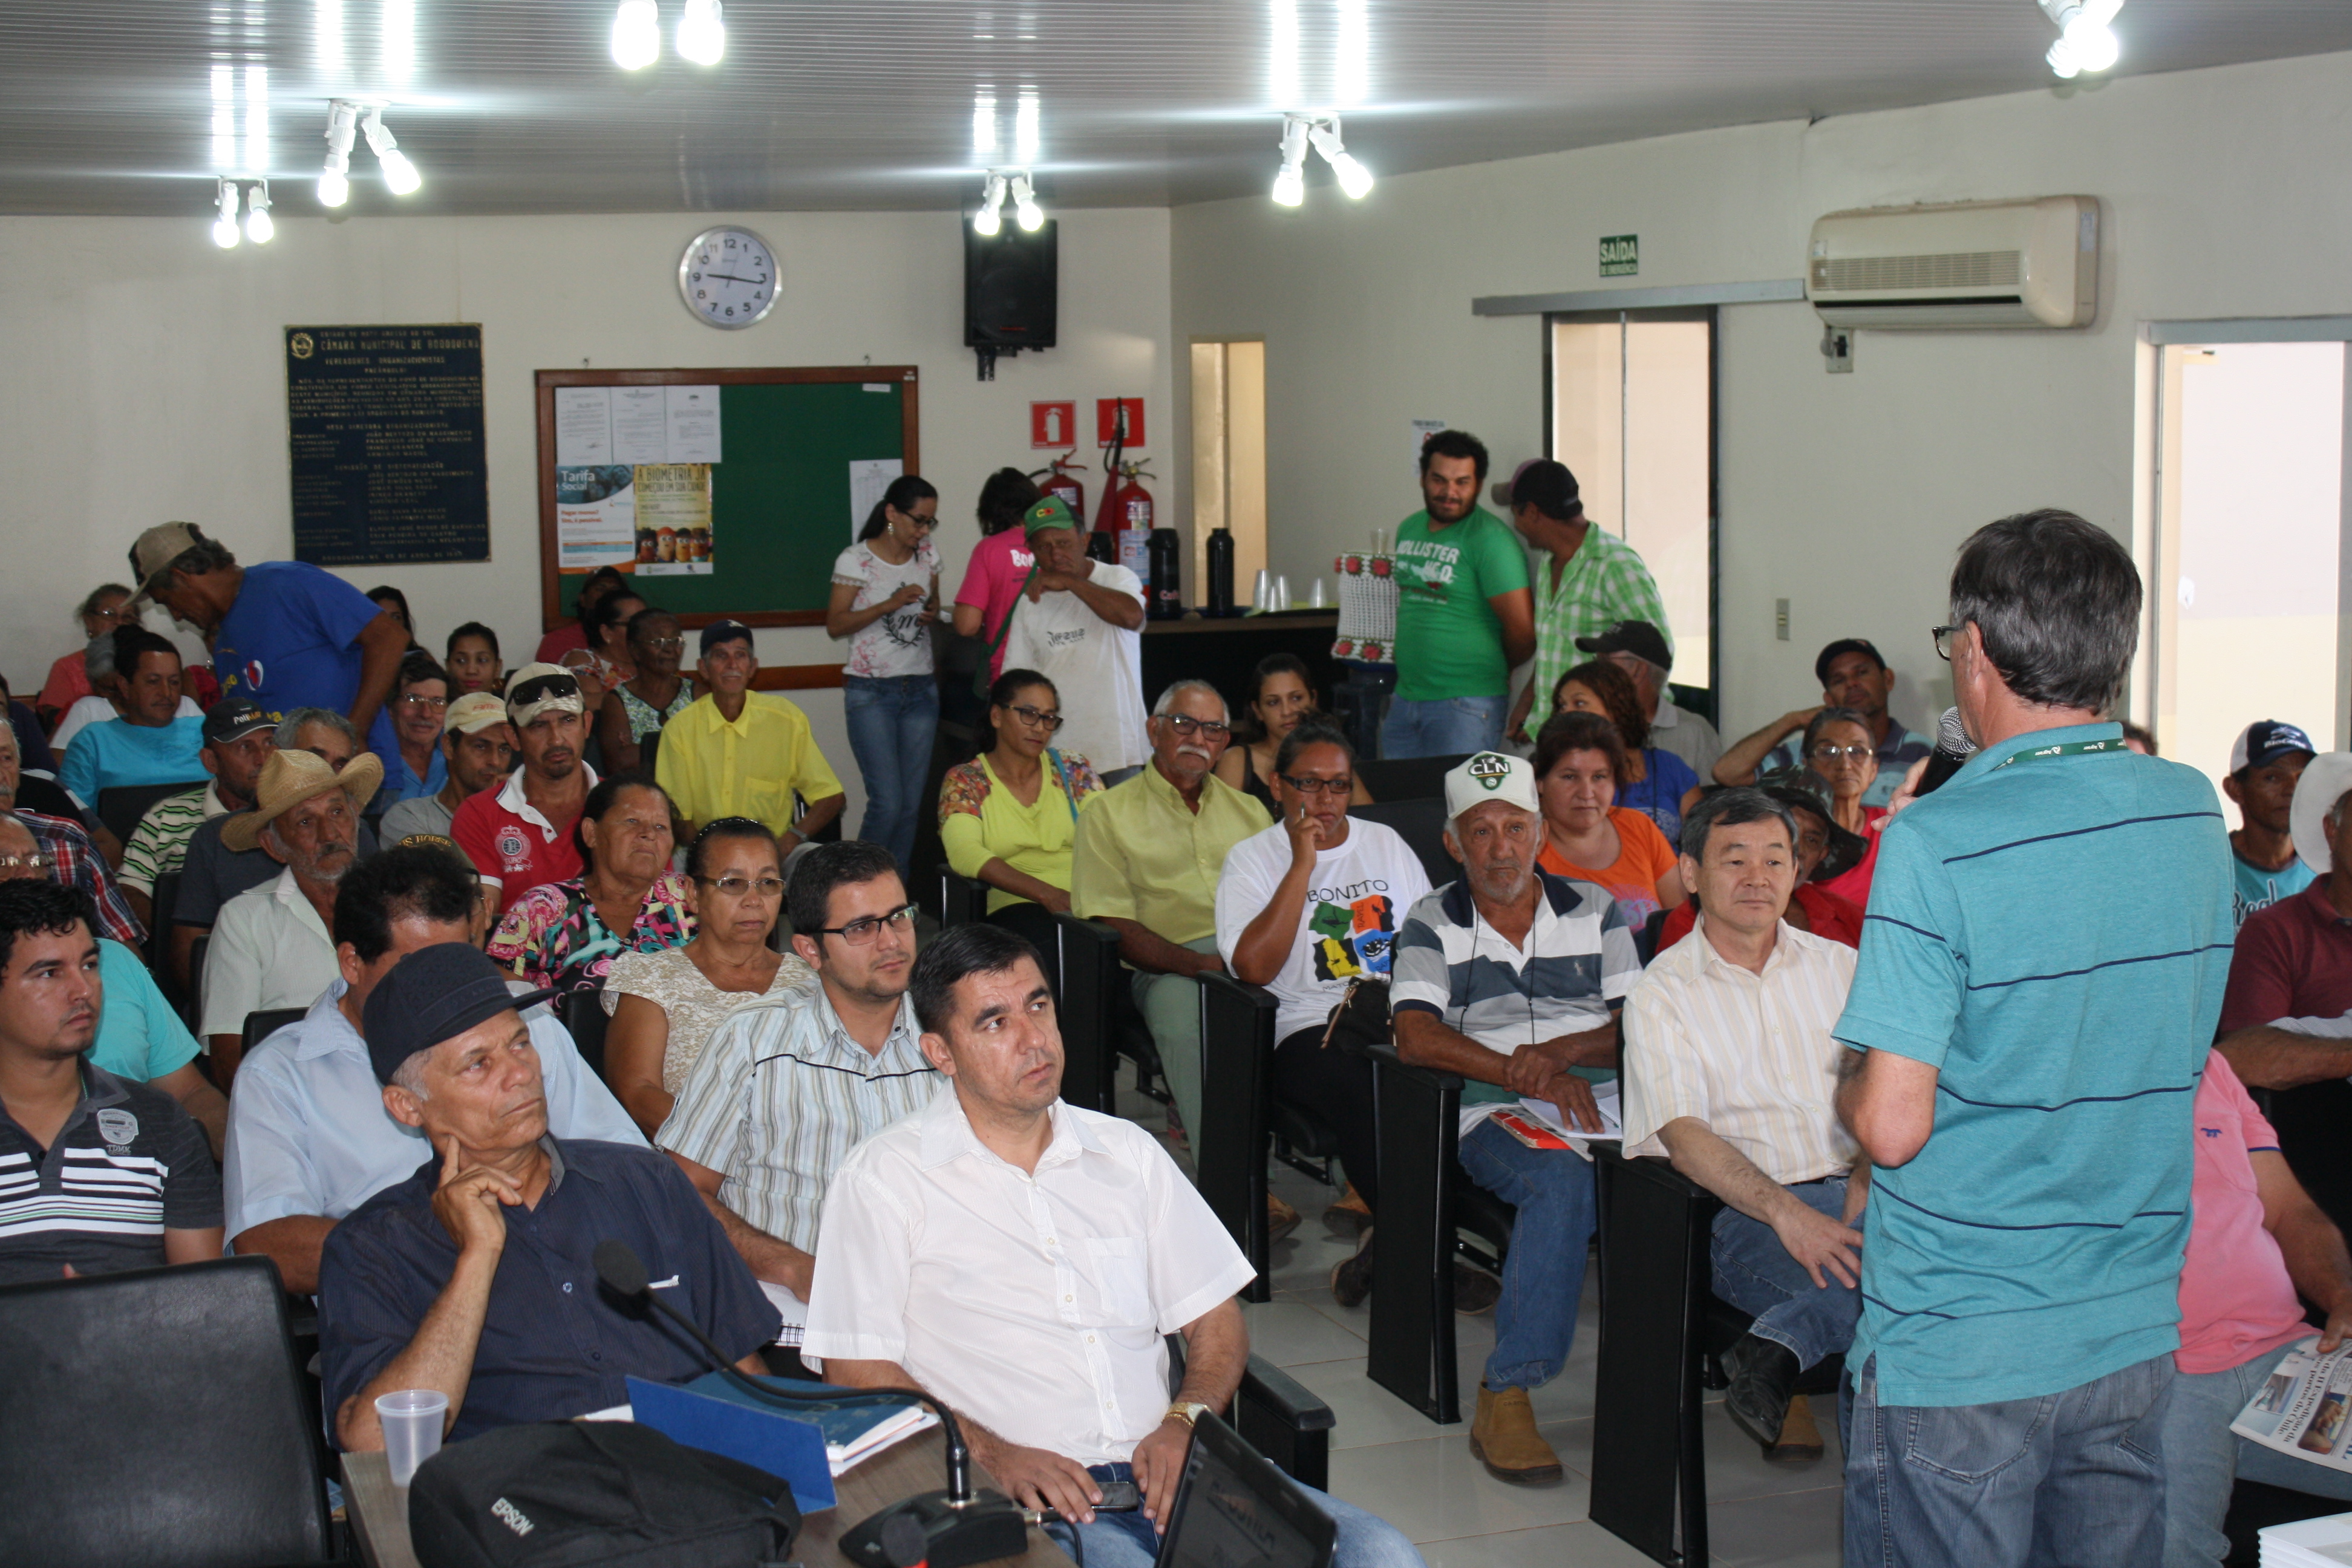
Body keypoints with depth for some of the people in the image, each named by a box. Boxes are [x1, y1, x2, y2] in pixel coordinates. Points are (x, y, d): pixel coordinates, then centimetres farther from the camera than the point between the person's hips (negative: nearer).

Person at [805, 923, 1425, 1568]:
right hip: (1020, 1494, -5)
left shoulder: (1128, 1152, 19)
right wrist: (993, 1455, -16)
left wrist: (1184, 1423, -2)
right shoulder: (882, 1180, 4)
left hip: (1161, 1474, 5)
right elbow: (858, 1373, -2)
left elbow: (1216, 1320, 20)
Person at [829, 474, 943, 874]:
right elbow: (835, 625, -7)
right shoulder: (855, 560, -6)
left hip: (921, 690, 5)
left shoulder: (928, 556, 10)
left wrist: (933, 613, 0)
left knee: (912, 804, 3)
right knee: (888, 803, -14)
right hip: (871, 693, -5)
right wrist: (889, 605, -18)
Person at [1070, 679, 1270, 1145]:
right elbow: (1113, 926, 0)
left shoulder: (1247, 809, 25)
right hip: (1169, 967, -3)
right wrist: (1199, 964, -15)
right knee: (1179, 1005, -37)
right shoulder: (1108, 814, 11)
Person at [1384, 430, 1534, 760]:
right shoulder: (1408, 529, 13)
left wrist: (1489, 668, 3)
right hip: (1405, 697, 7)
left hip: (1467, 704, -7)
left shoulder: (1490, 539, -12)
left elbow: (1523, 630, -15)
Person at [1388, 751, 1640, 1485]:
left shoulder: (1594, 911, 18)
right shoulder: (1431, 923, 11)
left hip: (1599, 1099, 3)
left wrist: (1560, 1052, -9)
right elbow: (1416, 1036, -4)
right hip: (1494, 1114, -3)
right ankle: (1505, 1398, -37)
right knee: (1564, 1180, -37)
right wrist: (1525, 1076, -16)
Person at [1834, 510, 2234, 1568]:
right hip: (2137, 1330, 6)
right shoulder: (2194, 814, 0)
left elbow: (1892, 1126, -20)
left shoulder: (1937, 845, -19)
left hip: (1956, 1351, -6)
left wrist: (1851, 1078, 2)